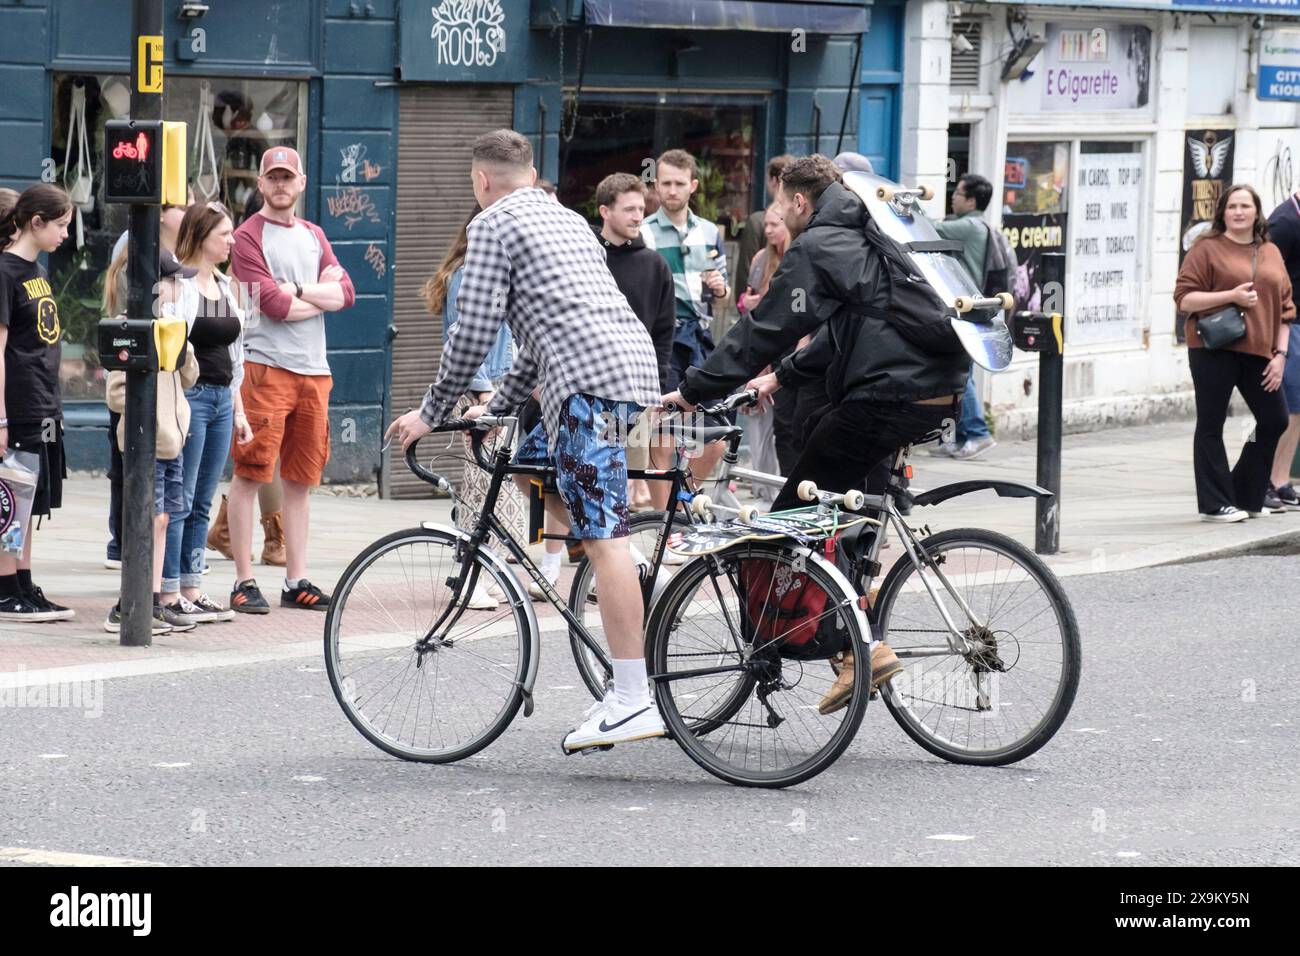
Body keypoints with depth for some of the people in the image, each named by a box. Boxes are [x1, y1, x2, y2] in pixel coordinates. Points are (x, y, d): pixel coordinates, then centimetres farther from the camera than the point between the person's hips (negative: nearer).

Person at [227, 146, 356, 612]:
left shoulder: (313, 236, 18)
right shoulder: (248, 237, -2)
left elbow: (346, 293, 5)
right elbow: (276, 307, -13)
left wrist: (298, 289, -8)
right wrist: (322, 292, 0)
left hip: (313, 368, 6)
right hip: (264, 364, -6)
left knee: (301, 478, 8)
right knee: (250, 473, -7)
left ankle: (296, 581, 13)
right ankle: (244, 582, -5)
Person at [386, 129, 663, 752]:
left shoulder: (493, 224, 3)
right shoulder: (566, 219, 30)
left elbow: (475, 331, -3)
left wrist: (432, 412, 8)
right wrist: (497, 406, 38)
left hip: (590, 379, -9)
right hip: (633, 358, 9)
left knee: (602, 536, -13)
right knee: (533, 467, 26)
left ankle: (633, 700, -19)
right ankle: (631, 588, 13)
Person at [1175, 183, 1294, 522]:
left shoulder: (1271, 253, 14)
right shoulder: (1207, 249, -1)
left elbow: (1284, 307, 15)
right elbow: (1184, 298, -7)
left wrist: (1280, 354, 6)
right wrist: (1231, 296, -17)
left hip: (1258, 353, 5)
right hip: (1214, 352, -5)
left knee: (1274, 420, 7)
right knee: (1211, 426, -1)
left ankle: (1246, 496, 21)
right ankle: (1215, 504, 6)